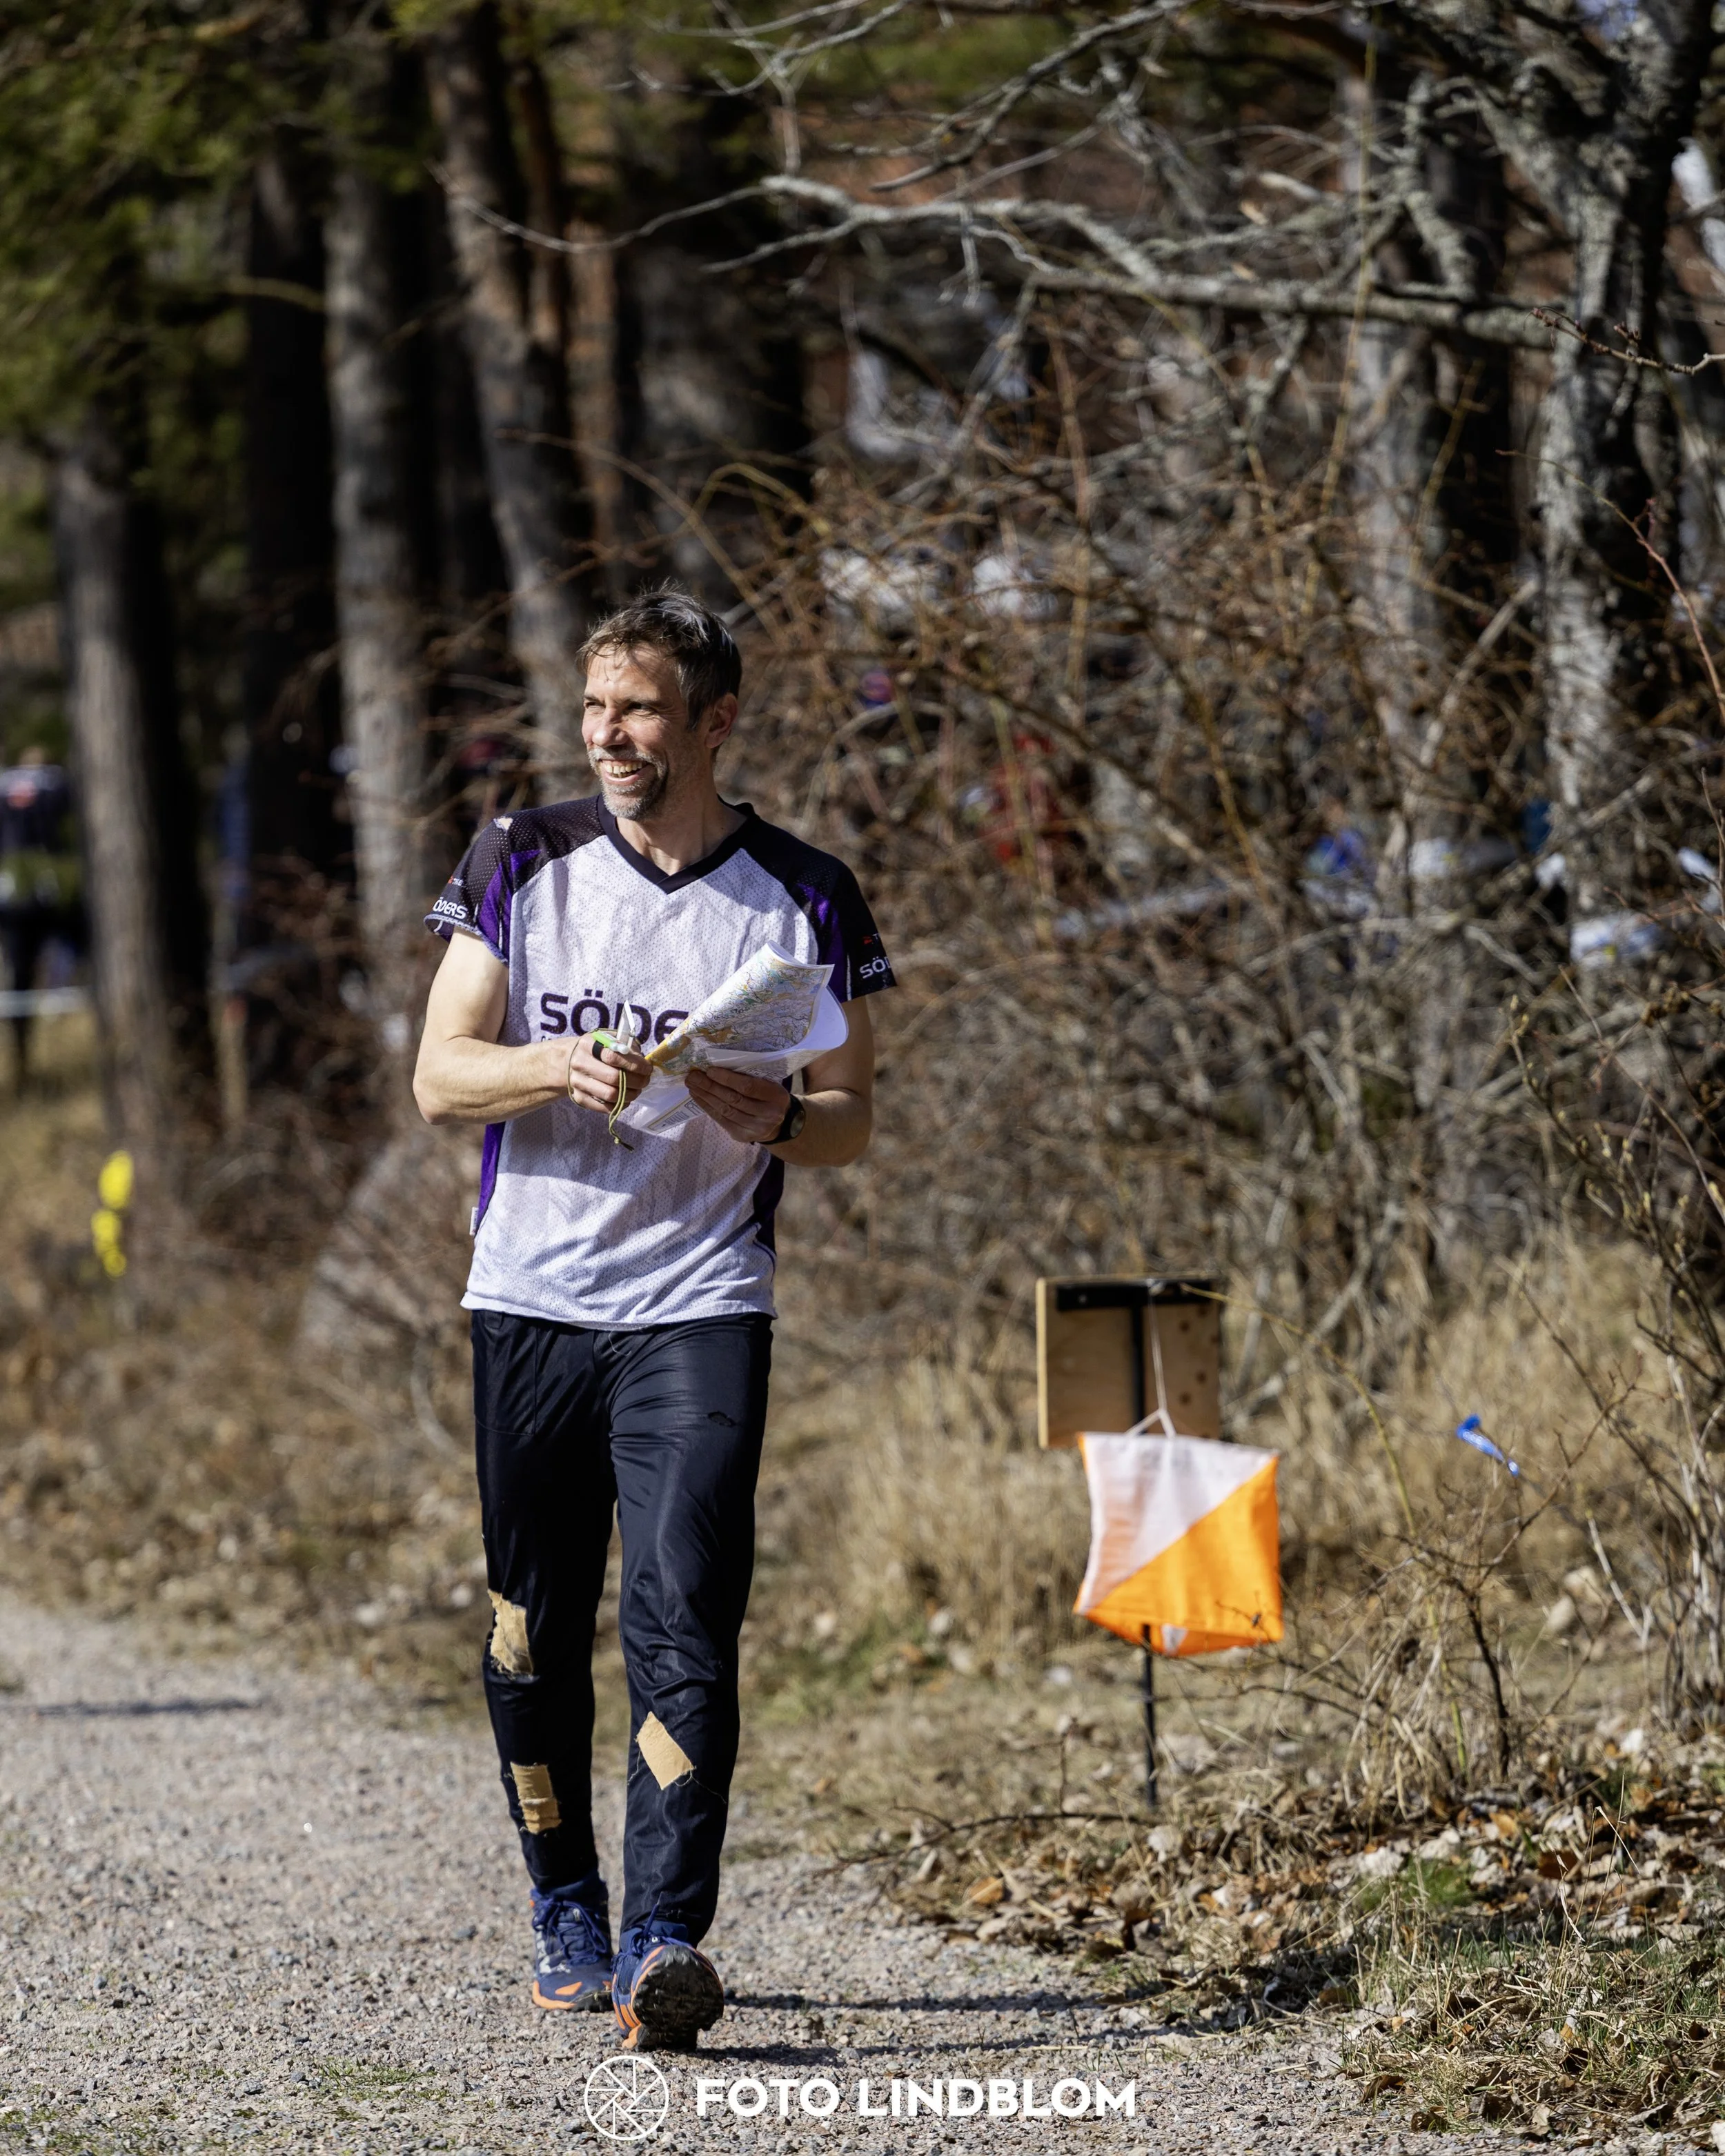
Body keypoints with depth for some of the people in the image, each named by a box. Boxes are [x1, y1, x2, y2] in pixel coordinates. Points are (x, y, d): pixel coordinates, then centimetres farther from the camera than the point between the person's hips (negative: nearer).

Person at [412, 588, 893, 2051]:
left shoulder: (806, 899, 3)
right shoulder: (524, 866, 5)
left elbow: (852, 1125, 6)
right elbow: (440, 1076, 1)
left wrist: (773, 1118, -17)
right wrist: (562, 1069, -19)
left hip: (701, 1310, -2)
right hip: (530, 1301, 2)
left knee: (683, 1624, -16)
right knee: (536, 1633, 8)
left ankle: (665, 1945, -22)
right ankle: (566, 1916, 25)